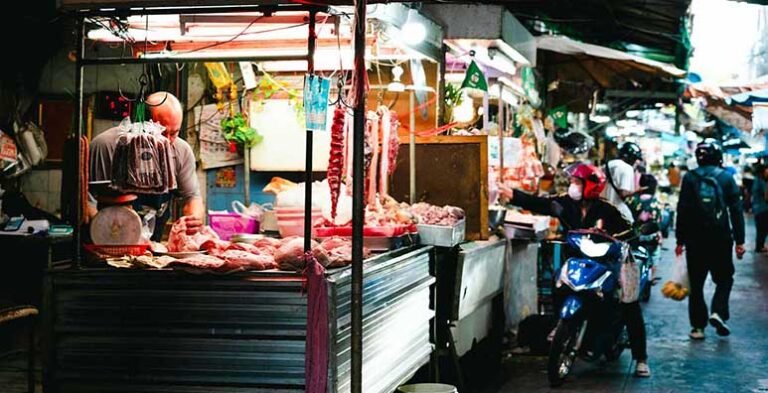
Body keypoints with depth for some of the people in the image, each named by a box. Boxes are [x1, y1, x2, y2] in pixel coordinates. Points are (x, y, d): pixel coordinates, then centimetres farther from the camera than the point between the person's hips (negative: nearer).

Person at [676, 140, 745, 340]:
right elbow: (736, 210, -2)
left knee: (696, 283, 8)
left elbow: (682, 211, -1)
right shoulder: (726, 178, -1)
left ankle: (698, 326, 7)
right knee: (724, 279, 15)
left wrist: (680, 240, 4)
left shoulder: (689, 178, 0)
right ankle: (718, 313, -7)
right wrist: (739, 241, 2)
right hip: (721, 239, -1)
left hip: (695, 239, 1)